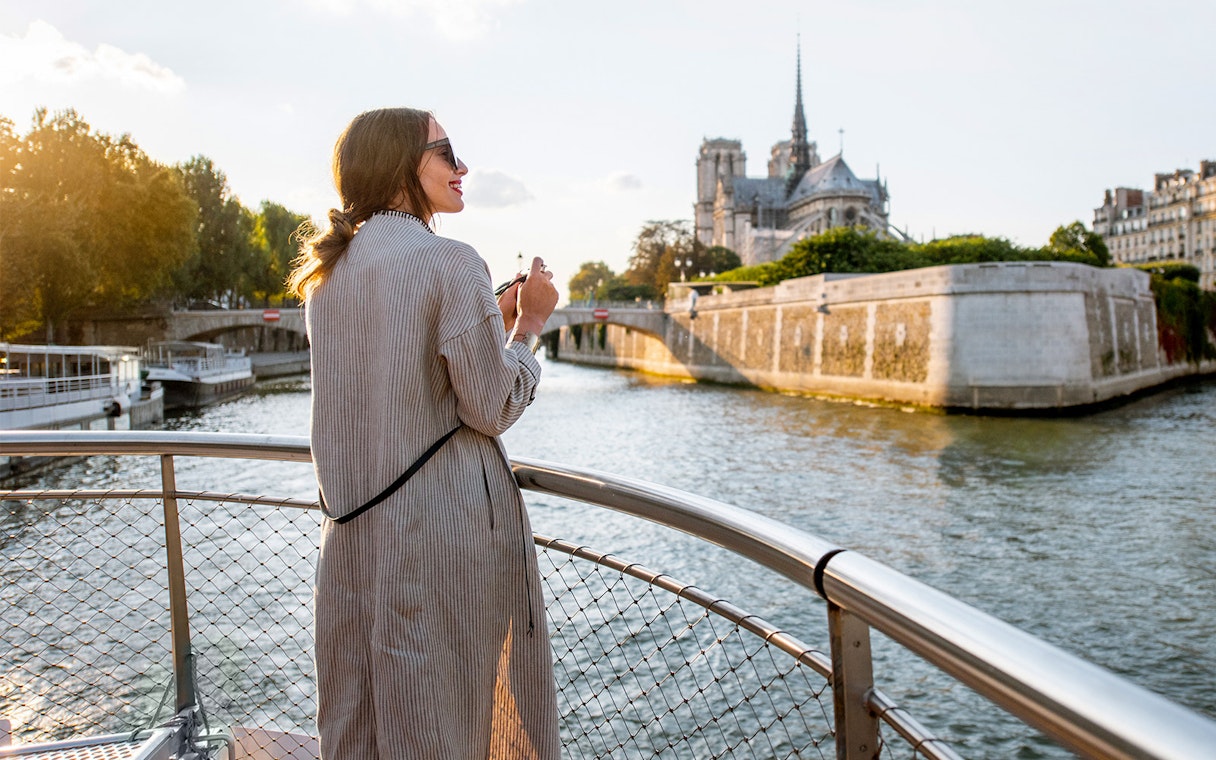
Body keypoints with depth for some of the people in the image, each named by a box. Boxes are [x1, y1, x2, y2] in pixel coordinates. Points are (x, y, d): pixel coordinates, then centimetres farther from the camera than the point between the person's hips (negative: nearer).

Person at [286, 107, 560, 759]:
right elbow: (493, 407, -12)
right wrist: (530, 323, 2)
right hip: (445, 517, -7)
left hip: (354, 525, 7)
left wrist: (494, 322, 19)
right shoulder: (450, 263, -13)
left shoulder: (326, 271, 10)